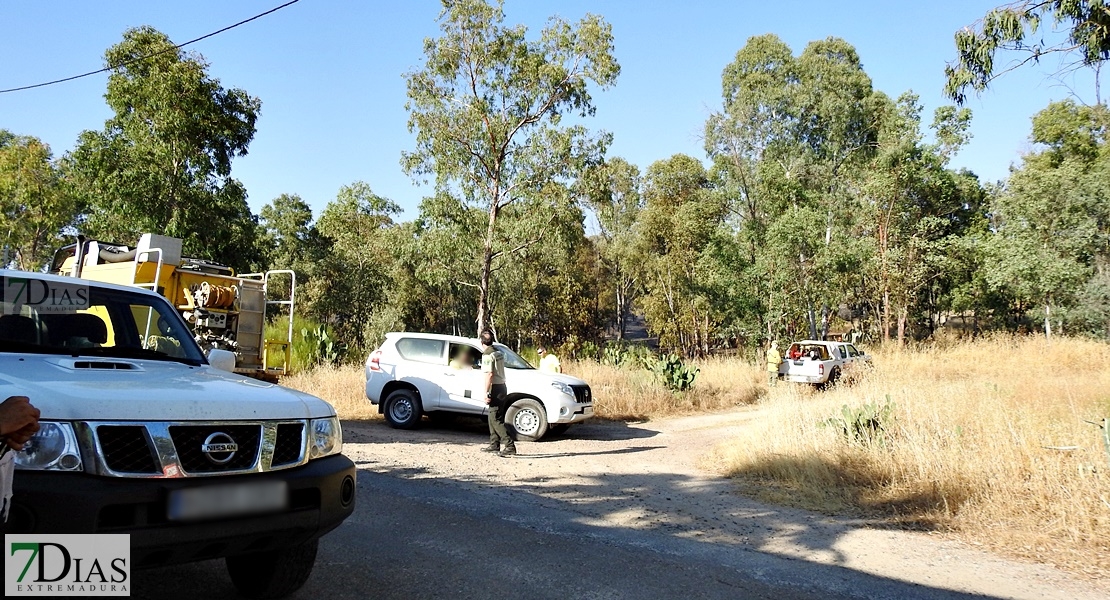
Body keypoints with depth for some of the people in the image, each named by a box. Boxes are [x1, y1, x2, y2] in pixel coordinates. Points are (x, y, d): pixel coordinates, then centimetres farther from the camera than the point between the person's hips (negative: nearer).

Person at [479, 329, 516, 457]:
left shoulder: (487, 355, -14)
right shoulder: (499, 353, 13)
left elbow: (489, 374, -21)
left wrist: (486, 393, -20)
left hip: (495, 388, -9)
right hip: (502, 386, 9)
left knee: (496, 419, -9)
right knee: (493, 418, 17)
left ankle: (510, 446, -15)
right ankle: (494, 445, 21)